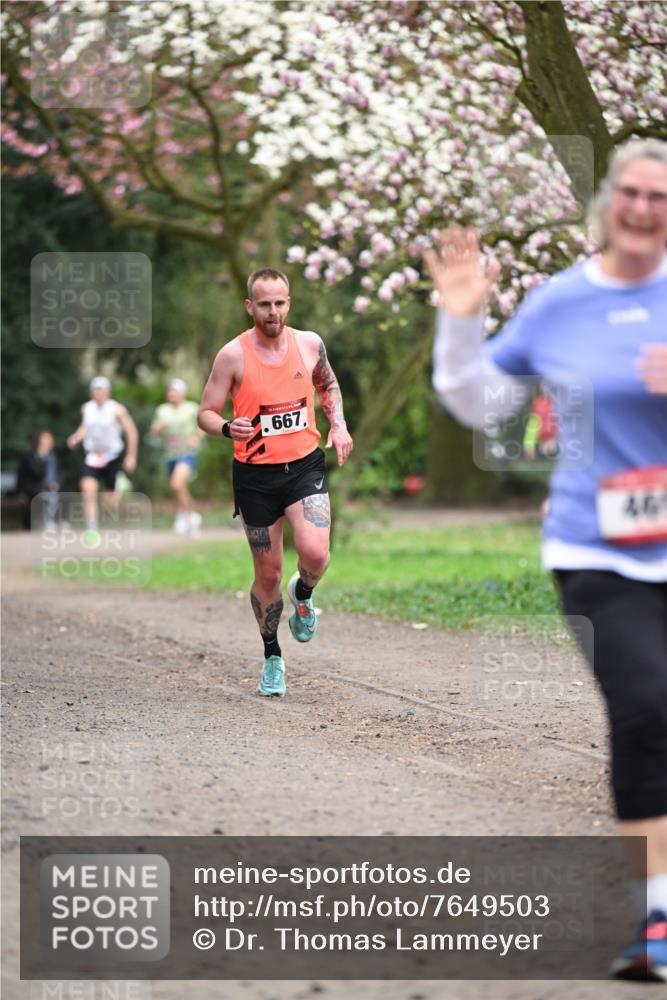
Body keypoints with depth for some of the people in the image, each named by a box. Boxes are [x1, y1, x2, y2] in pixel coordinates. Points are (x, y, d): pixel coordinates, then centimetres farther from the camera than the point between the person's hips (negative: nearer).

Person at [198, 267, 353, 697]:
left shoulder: (309, 343, 1)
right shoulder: (233, 355, -8)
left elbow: (328, 384, 22)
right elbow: (206, 414, -4)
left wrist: (338, 425, 6)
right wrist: (228, 428, -26)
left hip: (305, 465, 1)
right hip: (255, 473, -1)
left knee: (315, 553, -22)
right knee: (268, 574, 6)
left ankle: (303, 595, 15)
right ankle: (273, 657, 27)